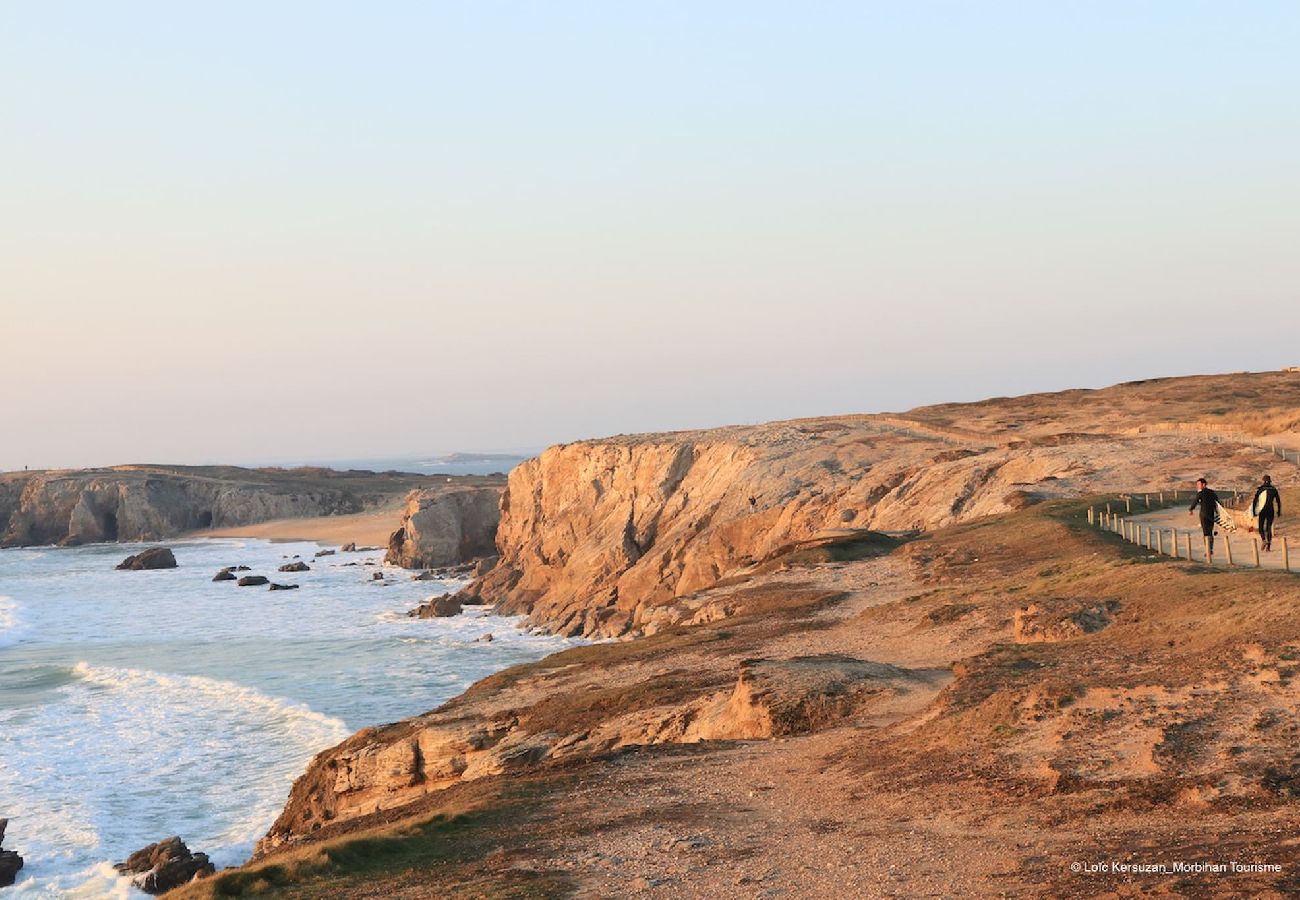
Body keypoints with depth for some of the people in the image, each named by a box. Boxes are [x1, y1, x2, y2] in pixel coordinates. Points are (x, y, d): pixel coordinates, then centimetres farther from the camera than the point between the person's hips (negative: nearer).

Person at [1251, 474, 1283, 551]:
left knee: (1261, 527, 7)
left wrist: (1254, 511, -1)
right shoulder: (1274, 489, 4)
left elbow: (1255, 501, -7)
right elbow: (1278, 501, 6)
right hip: (1271, 510, 2)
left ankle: (1264, 540, -20)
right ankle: (1269, 545, 4)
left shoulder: (1260, 489, -4)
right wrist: (1279, 511, 14)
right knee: (1269, 527, 10)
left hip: (1262, 510, -2)